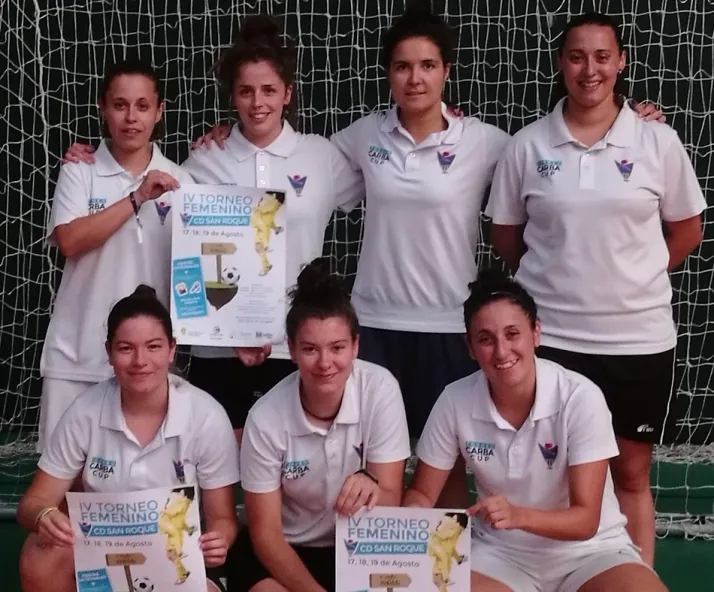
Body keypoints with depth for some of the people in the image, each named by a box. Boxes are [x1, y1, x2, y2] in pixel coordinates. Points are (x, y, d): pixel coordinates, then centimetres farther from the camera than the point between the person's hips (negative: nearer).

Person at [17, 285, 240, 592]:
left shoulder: (206, 417, -12)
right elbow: (35, 502, -4)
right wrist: (44, 516, -30)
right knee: (39, 560, -30)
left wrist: (218, 541, -30)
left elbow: (223, 518, -5)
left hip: (176, 559, -1)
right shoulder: (85, 411, -9)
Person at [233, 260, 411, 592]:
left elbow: (391, 504, -15)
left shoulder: (380, 389, -18)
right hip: (286, 551, -1)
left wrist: (371, 487, -39)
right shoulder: (265, 419, -19)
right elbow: (265, 534, -11)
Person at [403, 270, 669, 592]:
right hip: (500, 552, 1)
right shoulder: (455, 401, -11)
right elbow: (421, 494, 1)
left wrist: (518, 516, -38)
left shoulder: (580, 398, -19)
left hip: (587, 549, -1)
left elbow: (586, 520, -19)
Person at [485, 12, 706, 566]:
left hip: (638, 336, 0)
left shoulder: (658, 141, -2)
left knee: (631, 474, 11)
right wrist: (558, 274, 4)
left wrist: (632, 277, 4)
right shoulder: (527, 145, -1)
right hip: (549, 334, 0)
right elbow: (505, 234, 9)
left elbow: (687, 230, 7)